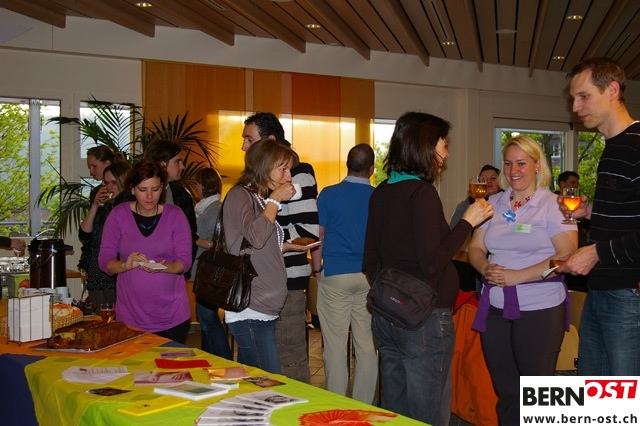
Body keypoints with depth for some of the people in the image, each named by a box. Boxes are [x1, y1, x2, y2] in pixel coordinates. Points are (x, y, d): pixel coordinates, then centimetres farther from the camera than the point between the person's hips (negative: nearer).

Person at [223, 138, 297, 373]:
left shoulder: (261, 200, 19)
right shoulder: (239, 195, -8)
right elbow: (256, 237, -25)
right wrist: (275, 200, -13)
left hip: (265, 310, 9)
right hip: (250, 312, -9)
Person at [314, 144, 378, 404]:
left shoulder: (329, 195, -4)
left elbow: (318, 237, 0)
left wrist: (317, 268, 13)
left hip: (335, 275, -2)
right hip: (370, 276, 2)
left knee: (335, 344, 3)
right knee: (367, 344, 8)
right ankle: (364, 406, 16)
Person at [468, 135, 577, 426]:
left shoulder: (552, 205, -5)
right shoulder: (493, 203, 11)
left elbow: (567, 255, -14)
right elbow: (475, 248, 12)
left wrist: (517, 276, -20)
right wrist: (486, 268, -11)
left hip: (540, 308, -5)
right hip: (495, 308, 5)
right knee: (504, 390, 12)